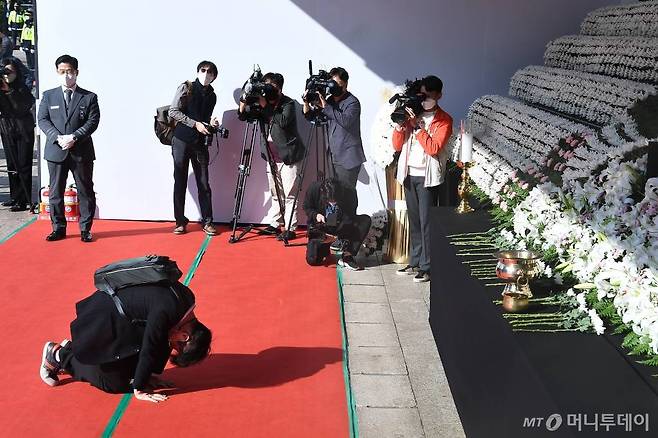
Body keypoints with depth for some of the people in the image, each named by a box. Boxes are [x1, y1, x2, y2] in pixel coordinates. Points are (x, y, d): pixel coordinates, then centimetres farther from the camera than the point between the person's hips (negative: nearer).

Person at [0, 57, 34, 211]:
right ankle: (14, 197, 19)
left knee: (23, 165, -4)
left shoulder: (22, 89, -7)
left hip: (24, 130, -4)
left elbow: (23, 107, -21)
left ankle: (23, 200, -1)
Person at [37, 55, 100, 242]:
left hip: (82, 152, -1)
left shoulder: (89, 97, 5)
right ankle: (58, 228, 16)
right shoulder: (48, 96, 10)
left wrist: (74, 137, -17)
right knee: (56, 192, 6)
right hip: (56, 151, 1)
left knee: (85, 192, 3)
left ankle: (85, 229, 12)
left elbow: (93, 121, -4)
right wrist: (57, 138, -14)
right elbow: (42, 120, 2)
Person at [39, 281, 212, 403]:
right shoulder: (164, 312, -34)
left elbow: (163, 343, 4)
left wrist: (149, 374, 8)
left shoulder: (186, 298, -7)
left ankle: (71, 349, 25)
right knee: (114, 383, 1)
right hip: (103, 321, -9)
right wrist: (139, 390, -13)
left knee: (131, 370, 12)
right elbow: (148, 351, -24)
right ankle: (58, 355, 15)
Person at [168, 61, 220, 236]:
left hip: (200, 143, 3)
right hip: (181, 141, -3)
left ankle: (207, 222, 6)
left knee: (204, 183, 1)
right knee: (180, 182, 1)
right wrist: (195, 124, -14)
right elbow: (173, 111, -8)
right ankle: (180, 222, 8)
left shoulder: (211, 96, 13)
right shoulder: (186, 88, -1)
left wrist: (211, 123, -3)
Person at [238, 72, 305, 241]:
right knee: (276, 194, 12)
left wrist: (265, 106, -25)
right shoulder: (263, 102, 6)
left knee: (289, 195, -5)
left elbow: (283, 121, -26)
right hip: (272, 157, 6)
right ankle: (274, 224, 19)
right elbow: (242, 116, 8)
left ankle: (290, 229, -2)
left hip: (288, 156, -6)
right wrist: (243, 103, -12)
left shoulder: (288, 103, -9)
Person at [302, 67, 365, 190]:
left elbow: (346, 120, -28)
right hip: (335, 157, 7)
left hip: (348, 159, -7)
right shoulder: (330, 100, 11)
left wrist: (325, 106, -27)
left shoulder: (352, 102, -9)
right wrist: (306, 102, -6)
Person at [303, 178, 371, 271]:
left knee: (366, 220, -26)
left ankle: (346, 256, -24)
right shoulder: (314, 188, -21)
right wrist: (316, 215, -24)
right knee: (312, 260, -17)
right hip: (321, 228, 0)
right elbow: (306, 208, -2)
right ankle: (325, 248, 20)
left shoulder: (350, 193, -24)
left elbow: (349, 218, -15)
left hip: (341, 227, 1)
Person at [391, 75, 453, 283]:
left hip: (427, 176, -5)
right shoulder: (413, 113, 12)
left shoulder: (444, 120, -3)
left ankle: (427, 267, -1)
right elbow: (397, 145, 9)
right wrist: (400, 124, -6)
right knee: (414, 221, 10)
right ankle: (415, 263, 18)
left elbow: (434, 148, -16)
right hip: (409, 174, 5)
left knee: (426, 222, -5)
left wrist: (417, 126, -17)